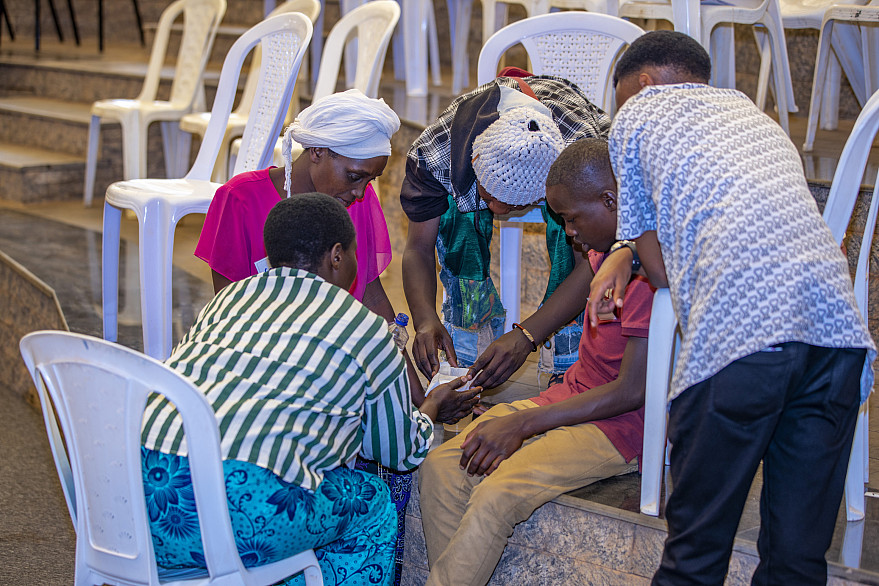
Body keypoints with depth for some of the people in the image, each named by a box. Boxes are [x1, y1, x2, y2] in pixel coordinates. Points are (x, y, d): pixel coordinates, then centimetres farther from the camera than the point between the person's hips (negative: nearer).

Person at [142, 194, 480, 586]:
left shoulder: (230, 297, 26)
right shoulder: (367, 329, 12)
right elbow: (401, 453, 26)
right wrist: (431, 409, 49)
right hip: (240, 508, -6)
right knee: (372, 502, 21)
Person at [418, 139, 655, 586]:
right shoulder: (607, 250, 9)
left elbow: (633, 392, -20)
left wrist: (522, 424, -18)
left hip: (623, 426, -9)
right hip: (573, 396, 9)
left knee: (497, 494, -29)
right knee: (440, 467, -11)